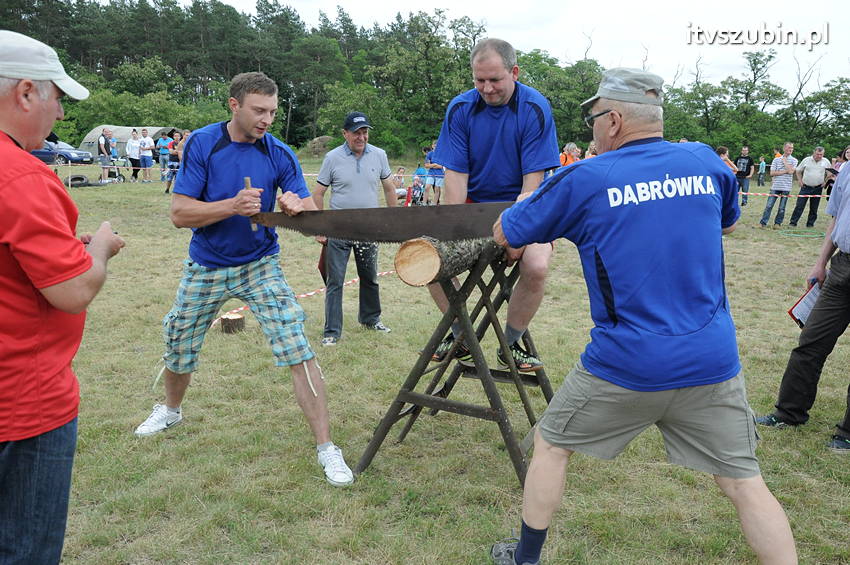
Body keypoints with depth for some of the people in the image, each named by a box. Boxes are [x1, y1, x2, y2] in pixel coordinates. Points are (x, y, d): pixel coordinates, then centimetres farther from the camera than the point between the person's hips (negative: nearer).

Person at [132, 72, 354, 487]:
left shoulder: (280, 154, -7)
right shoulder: (202, 144, -10)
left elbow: (312, 215, -10)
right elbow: (179, 213, -15)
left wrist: (295, 206, -33)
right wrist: (232, 206, -30)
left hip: (259, 266, -1)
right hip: (205, 267, 1)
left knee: (297, 349, -15)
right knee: (178, 346, 17)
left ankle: (326, 448, -7)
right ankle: (170, 411, 50)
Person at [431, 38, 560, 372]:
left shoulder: (535, 109, -14)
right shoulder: (460, 109, -6)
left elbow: (533, 179, -17)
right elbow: (455, 175, -9)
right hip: (474, 204, 3)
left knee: (536, 267, -28)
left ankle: (511, 345, -1)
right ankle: (460, 335, 6)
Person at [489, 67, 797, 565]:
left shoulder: (583, 180, -9)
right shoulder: (706, 162, 3)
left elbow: (504, 234, 3)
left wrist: (534, 200, 23)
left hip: (624, 366, -3)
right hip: (713, 363, 4)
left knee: (551, 444, 18)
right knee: (745, 482, 16)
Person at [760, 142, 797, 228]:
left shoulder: (794, 160, 4)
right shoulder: (776, 159, 7)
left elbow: (791, 171, -13)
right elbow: (772, 173, -1)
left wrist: (784, 161, -4)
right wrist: (785, 171, -9)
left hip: (786, 187, -1)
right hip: (775, 186, 1)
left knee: (782, 208, 5)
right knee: (769, 205, -2)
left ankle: (777, 223, 16)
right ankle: (763, 223, 2)